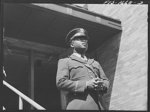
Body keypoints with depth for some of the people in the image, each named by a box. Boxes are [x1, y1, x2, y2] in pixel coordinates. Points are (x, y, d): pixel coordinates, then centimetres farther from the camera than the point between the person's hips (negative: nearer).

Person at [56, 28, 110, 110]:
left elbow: (106, 81, 25)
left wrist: (102, 85, -1)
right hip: (78, 106, -4)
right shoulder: (64, 61, 13)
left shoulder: (95, 63, 29)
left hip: (98, 106, 4)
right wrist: (86, 84, -11)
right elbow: (61, 82, -2)